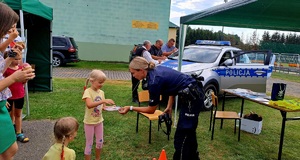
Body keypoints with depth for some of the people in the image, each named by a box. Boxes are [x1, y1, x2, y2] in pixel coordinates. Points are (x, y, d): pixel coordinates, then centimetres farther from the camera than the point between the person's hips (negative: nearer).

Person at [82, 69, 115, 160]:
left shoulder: (101, 92, 0)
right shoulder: (88, 91, -19)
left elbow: (103, 106, 7)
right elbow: (89, 105, -36)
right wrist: (104, 101, -41)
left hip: (99, 121, 6)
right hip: (89, 122, -6)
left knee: (100, 142, 18)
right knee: (89, 144, 7)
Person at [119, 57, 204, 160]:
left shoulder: (154, 81, -20)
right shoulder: (157, 70, 5)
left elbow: (151, 110, -8)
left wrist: (130, 108, -4)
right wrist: (169, 106, 16)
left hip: (192, 99, -10)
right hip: (194, 95, 10)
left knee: (181, 137, 0)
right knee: (188, 133, 23)